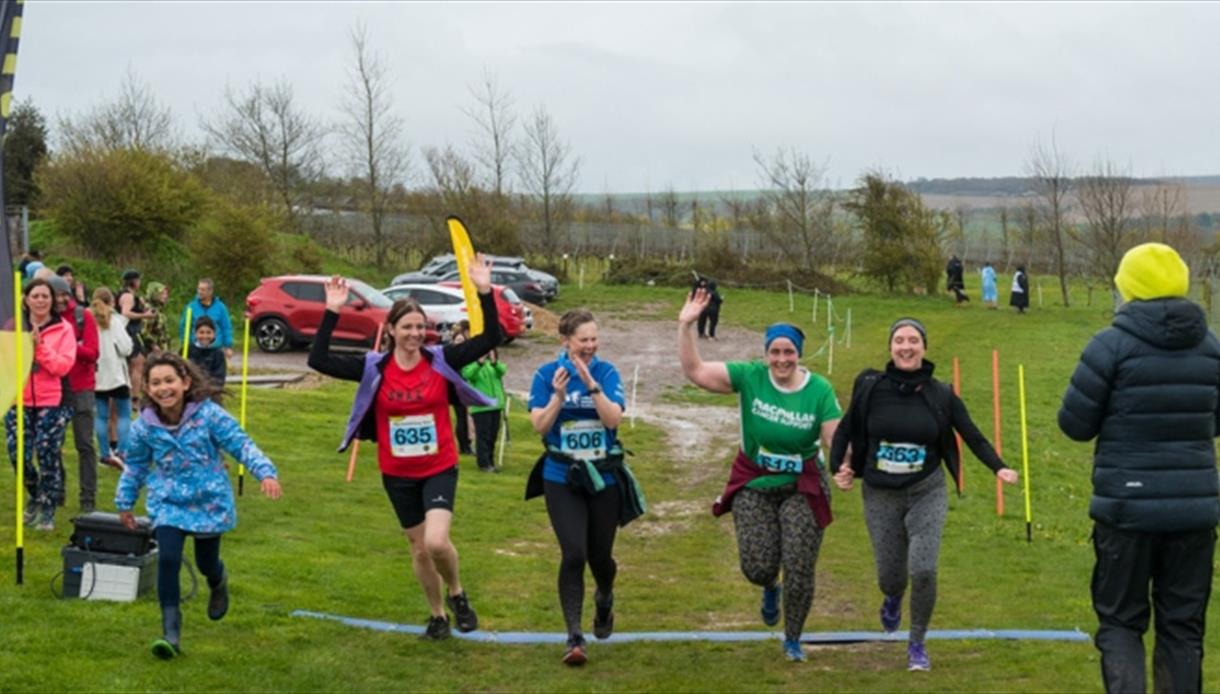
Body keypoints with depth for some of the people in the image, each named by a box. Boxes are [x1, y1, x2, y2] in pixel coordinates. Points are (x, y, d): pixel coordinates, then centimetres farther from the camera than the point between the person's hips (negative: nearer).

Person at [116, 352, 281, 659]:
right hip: (168, 502, 1)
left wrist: (265, 473, -26)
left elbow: (241, 444, -13)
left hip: (209, 499, -1)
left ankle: (218, 582, 51)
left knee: (206, 563, 11)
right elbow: (135, 465, 8)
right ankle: (171, 630, -9)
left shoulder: (208, 414, -16)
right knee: (168, 559, -17)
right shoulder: (144, 426, -9)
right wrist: (125, 503, 16)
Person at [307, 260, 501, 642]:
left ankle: (457, 594, 11)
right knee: (419, 549, 13)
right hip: (398, 475, 2)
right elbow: (318, 360, -11)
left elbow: (490, 339, -13)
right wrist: (332, 312, -18)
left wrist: (485, 292, -23)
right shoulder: (374, 368, -6)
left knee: (437, 542, -20)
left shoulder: (441, 361, -8)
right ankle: (437, 614, 35)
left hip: (439, 470, -2)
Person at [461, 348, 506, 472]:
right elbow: (467, 374, -24)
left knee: (492, 435, 12)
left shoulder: (492, 363, 10)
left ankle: (490, 461, 21)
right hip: (480, 406, -5)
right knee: (483, 436, -6)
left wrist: (494, 362, -29)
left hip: (495, 405, 5)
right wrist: (480, 363, -38)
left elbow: (502, 370, -9)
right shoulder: (470, 363, -3)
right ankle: (484, 463, -3)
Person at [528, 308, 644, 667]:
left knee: (600, 556, 12)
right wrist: (558, 395, -23)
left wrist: (591, 384, -25)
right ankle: (574, 637, -8)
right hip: (562, 479, -1)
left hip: (604, 478, 1)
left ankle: (604, 600, 47)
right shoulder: (547, 374, -4)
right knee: (574, 554, -14)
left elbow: (613, 418, -15)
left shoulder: (606, 372, -3)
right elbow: (539, 425, -9)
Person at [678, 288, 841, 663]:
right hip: (754, 485, 0)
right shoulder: (750, 377, -10)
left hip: (801, 488, 0)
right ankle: (770, 589, 35)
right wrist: (686, 326, -26)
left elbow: (834, 440, -10)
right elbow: (695, 371, -15)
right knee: (758, 566, -7)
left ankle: (793, 640, 25)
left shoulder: (820, 390, -10)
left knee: (799, 571, -2)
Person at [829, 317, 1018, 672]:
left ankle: (917, 644, 8)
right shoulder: (870, 387, -7)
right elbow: (846, 430, 6)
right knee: (890, 575, 6)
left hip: (927, 493, -1)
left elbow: (972, 436, -3)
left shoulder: (940, 395, -6)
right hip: (881, 496, 1)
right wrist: (838, 467, -3)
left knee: (923, 570, -16)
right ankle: (893, 598, 48)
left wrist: (999, 467, -16)